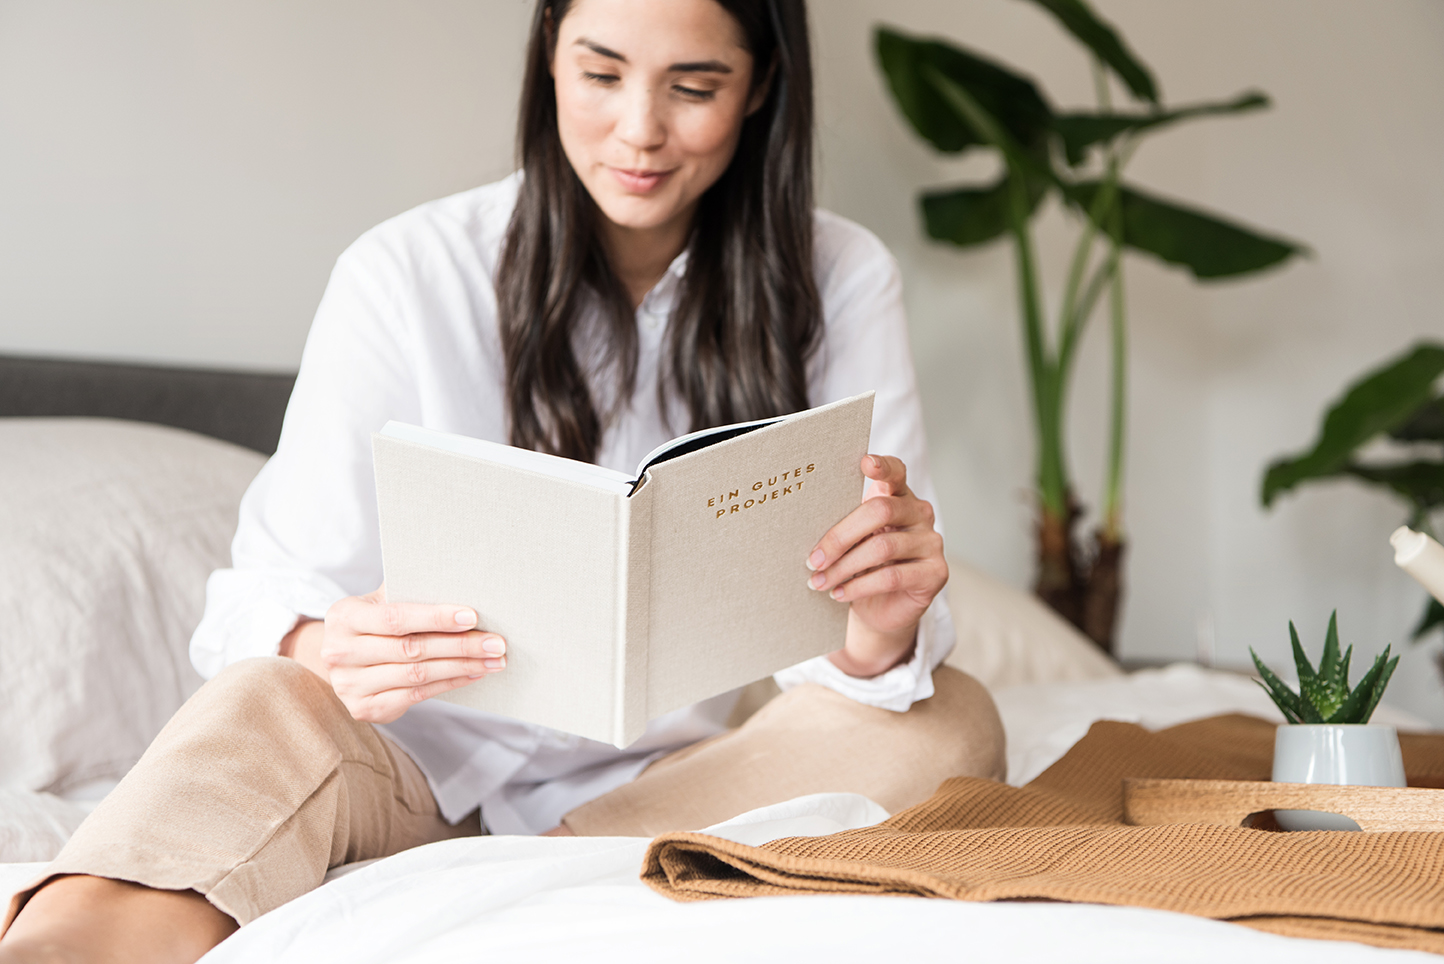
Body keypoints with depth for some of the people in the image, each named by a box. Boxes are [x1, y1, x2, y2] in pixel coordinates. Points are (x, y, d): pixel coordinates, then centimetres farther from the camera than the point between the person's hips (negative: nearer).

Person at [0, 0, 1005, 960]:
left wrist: (883, 637, -35)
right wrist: (326, 653, -38)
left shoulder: (838, 282, -2)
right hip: (429, 765, -1)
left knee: (951, 723, -25)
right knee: (266, 707, -30)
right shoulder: (405, 276, -6)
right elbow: (273, 587, -13)